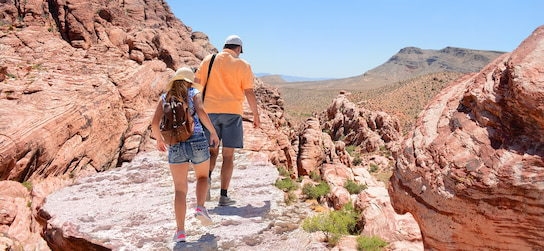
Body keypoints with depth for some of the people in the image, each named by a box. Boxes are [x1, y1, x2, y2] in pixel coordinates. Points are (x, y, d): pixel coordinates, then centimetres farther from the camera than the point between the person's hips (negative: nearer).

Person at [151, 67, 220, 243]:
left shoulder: (164, 98, 16)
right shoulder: (194, 93, 10)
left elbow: (155, 123, 4)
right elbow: (201, 112, -11)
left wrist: (159, 140, 21)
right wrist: (213, 132, 0)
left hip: (175, 145, 2)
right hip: (197, 141, -1)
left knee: (180, 190, 8)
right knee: (202, 177, 24)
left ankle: (180, 231, -1)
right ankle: (200, 207, 0)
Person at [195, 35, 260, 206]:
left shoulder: (208, 60, 10)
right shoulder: (243, 65, 4)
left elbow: (197, 85, 4)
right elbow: (249, 93, 0)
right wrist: (256, 115, 9)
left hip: (210, 110, 2)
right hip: (232, 112, -2)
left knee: (212, 151, 13)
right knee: (228, 155, 3)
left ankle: (207, 176, -14)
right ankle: (224, 195, 3)